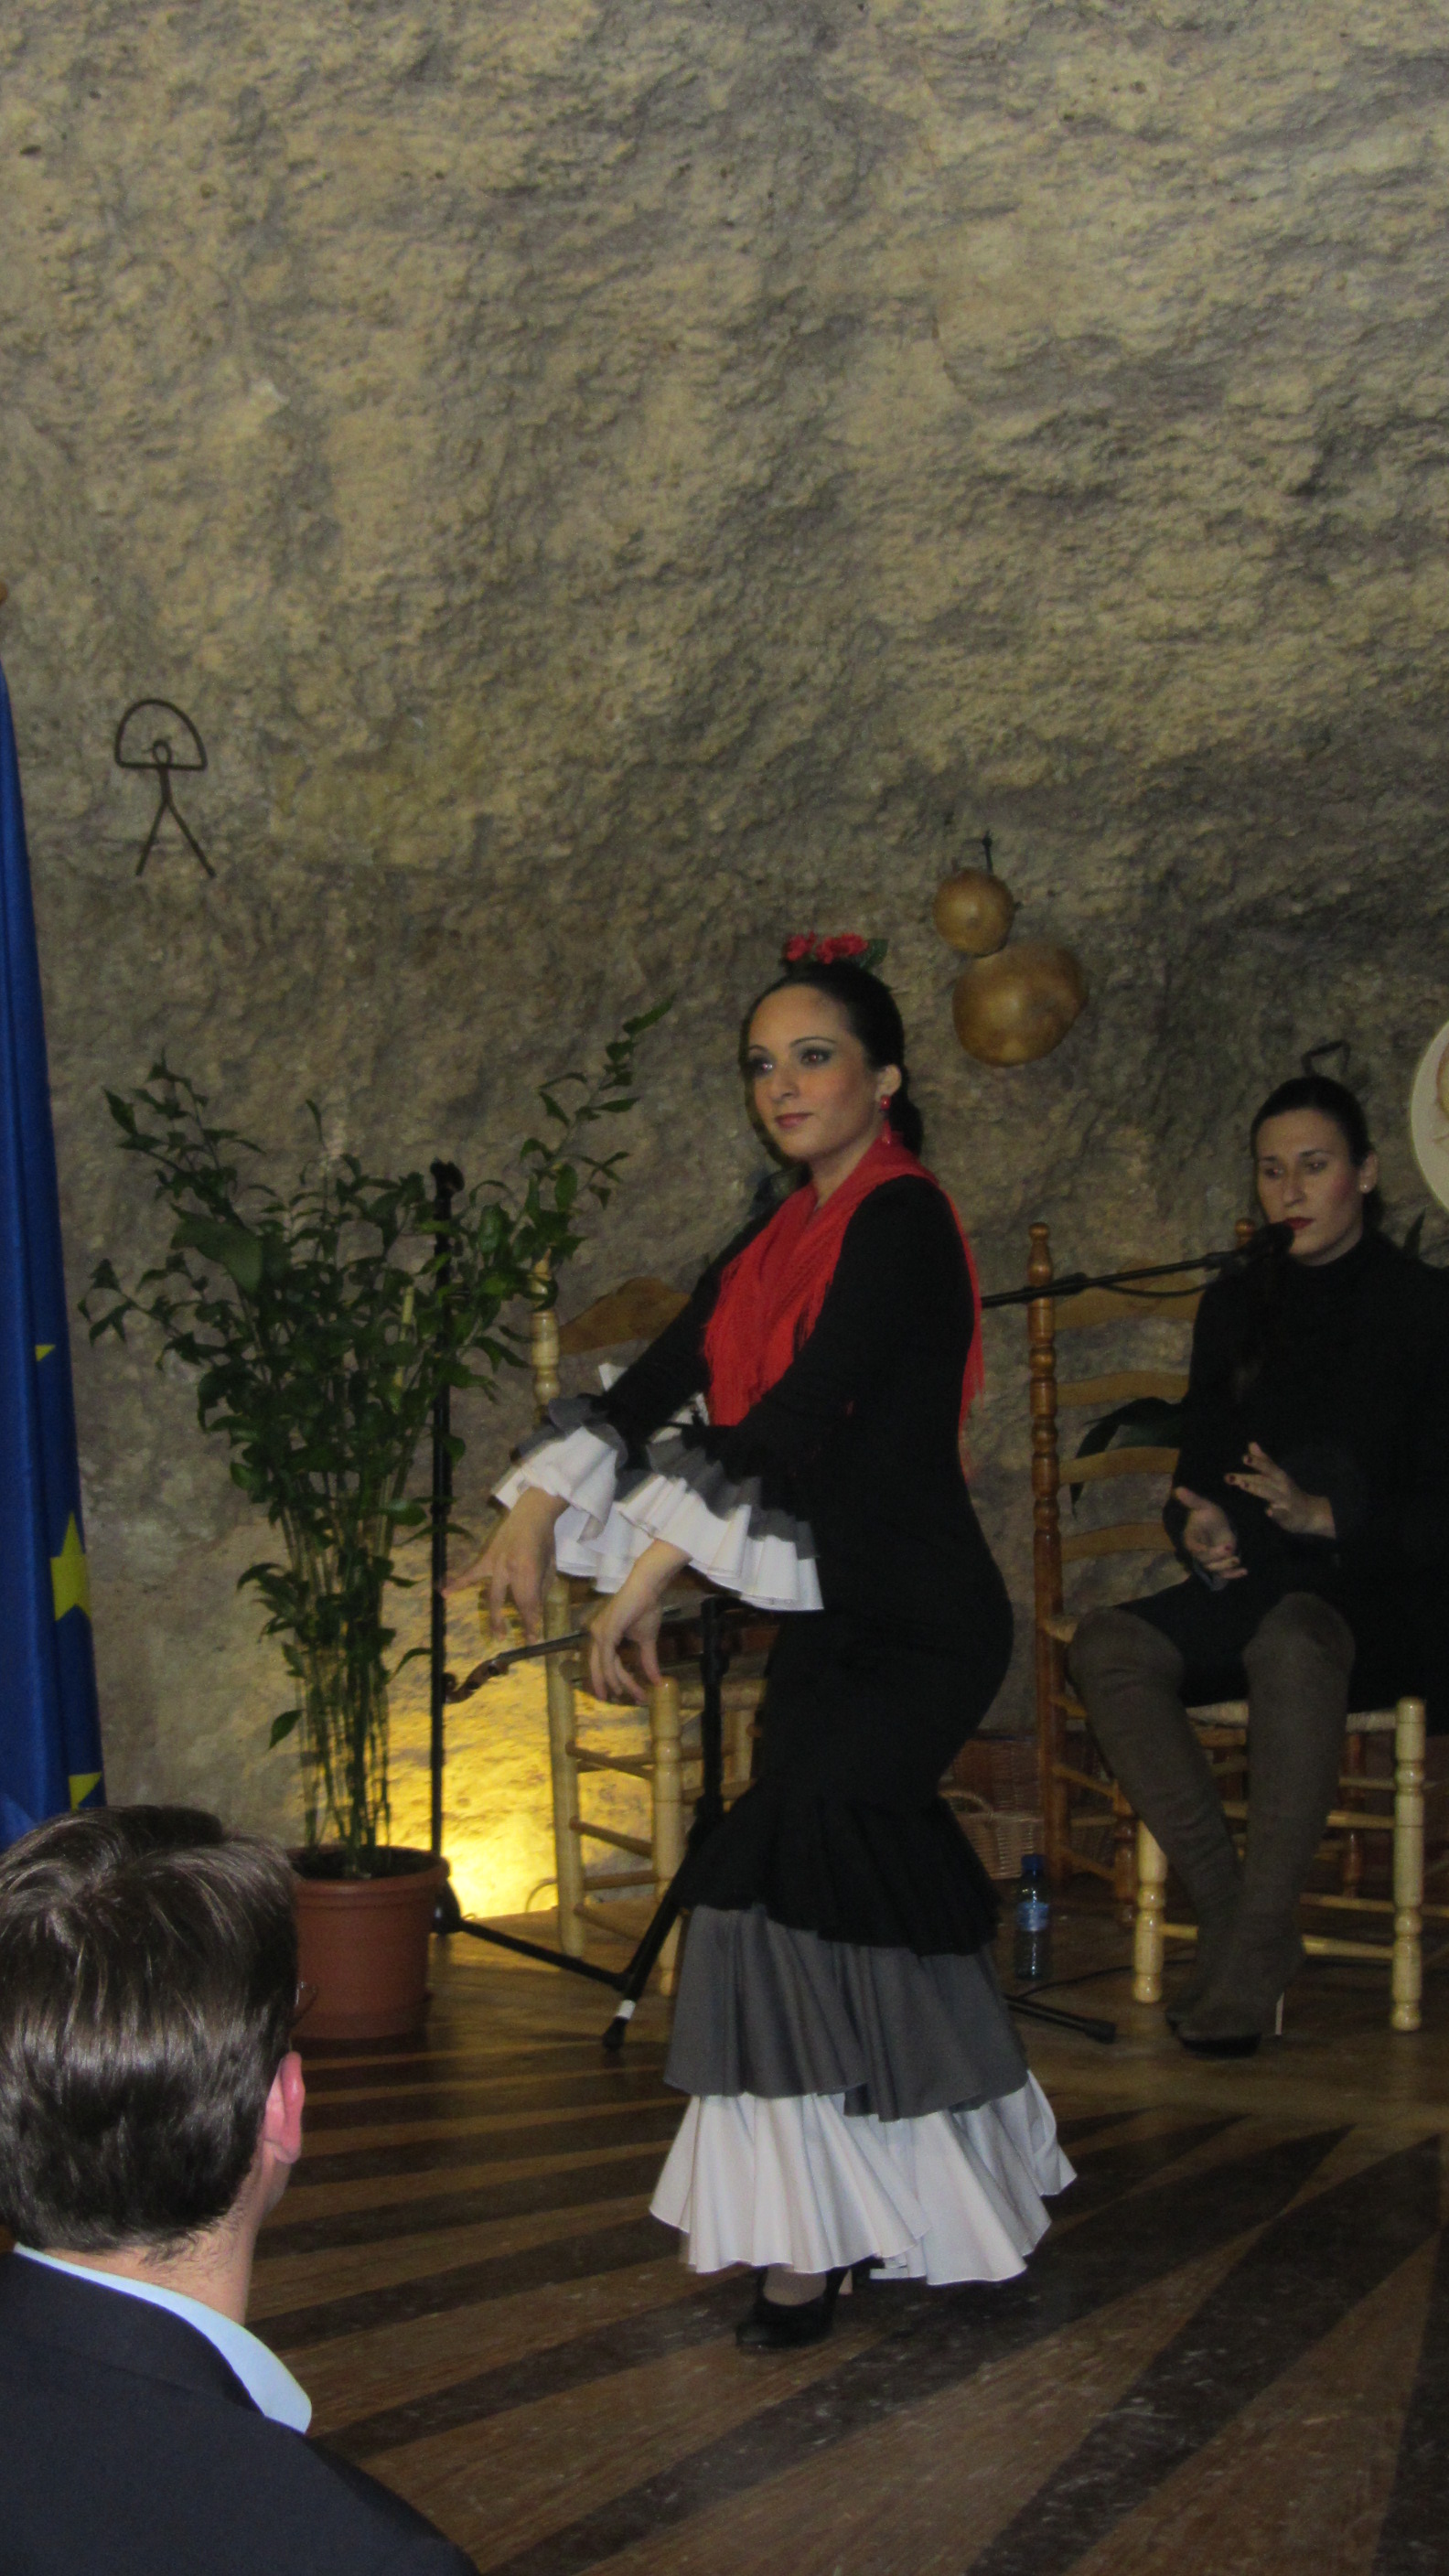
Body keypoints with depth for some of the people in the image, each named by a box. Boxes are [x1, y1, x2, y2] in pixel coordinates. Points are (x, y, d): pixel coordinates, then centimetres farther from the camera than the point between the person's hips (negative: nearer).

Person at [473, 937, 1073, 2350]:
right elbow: (661, 1377, 11)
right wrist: (538, 1509, -3)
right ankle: (937, 2185, 29)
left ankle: (808, 2236, -7)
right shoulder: (782, 1238, 12)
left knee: (783, 1860, -16)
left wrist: (655, 1565, -26)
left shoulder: (902, 1223, -15)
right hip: (832, 1612, 9)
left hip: (916, 1623, -8)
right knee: (876, 1884, 13)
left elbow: (805, 1411, -24)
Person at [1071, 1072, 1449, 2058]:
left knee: (1295, 1637, -40)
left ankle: (1259, 1950, -34)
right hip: (1256, 1591, 5)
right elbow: (1200, 1469, 18)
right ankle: (1228, 1909, -23)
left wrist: (1327, 1517, -22)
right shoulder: (1236, 1306, 16)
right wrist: (1199, 1528, -5)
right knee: (1109, 1645, -25)